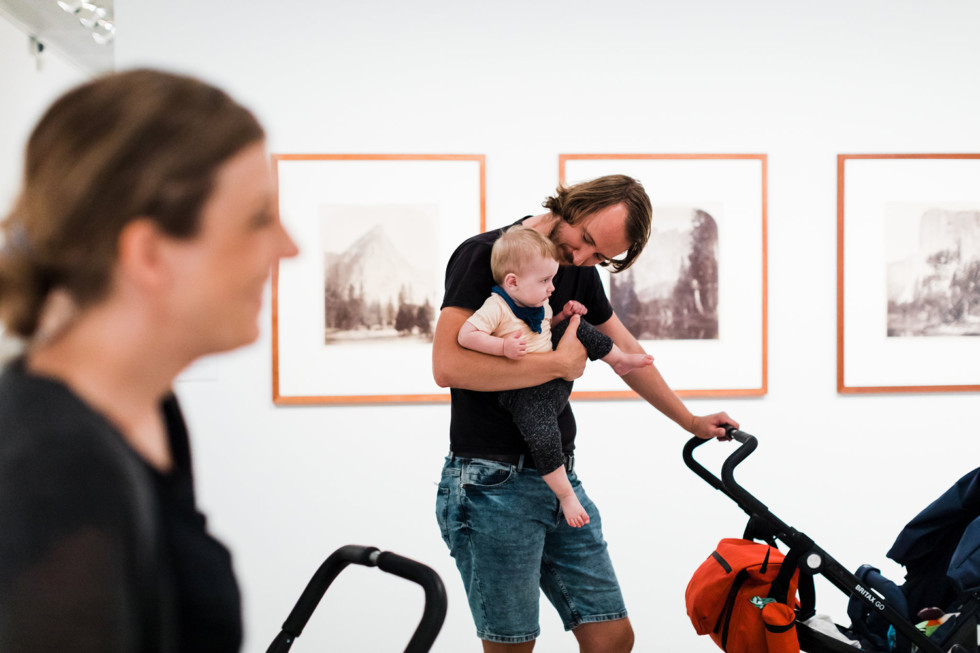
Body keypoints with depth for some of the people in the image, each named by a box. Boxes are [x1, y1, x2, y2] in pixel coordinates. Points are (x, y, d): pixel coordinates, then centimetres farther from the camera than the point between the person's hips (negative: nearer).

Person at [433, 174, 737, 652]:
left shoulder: (581, 270, 12)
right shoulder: (484, 255, -11)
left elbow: (626, 352, 28)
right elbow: (448, 365, -24)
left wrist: (689, 421, 36)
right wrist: (560, 364, -16)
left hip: (560, 479, 7)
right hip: (493, 483, -7)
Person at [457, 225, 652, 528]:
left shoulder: (538, 303, 8)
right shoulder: (496, 307, -19)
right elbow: (465, 335, -26)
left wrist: (563, 315, 8)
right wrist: (504, 346, -34)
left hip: (555, 375, 8)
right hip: (525, 394, -8)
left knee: (579, 327, 8)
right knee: (543, 435, -29)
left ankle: (621, 360, 29)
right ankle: (565, 496, -16)